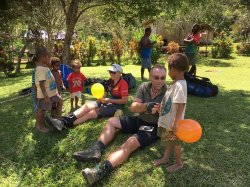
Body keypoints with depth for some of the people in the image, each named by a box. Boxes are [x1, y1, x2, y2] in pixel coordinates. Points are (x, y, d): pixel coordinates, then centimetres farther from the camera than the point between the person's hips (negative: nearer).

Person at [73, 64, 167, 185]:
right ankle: (95, 150, -15)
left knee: (131, 143, -31)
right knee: (112, 121, 2)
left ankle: (101, 170, -46)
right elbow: (133, 108, -11)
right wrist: (146, 106, -31)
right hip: (140, 120, 7)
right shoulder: (144, 87, -3)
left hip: (154, 127, -7)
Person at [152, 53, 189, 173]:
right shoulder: (176, 83, 3)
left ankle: (178, 163, 31)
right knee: (169, 140, 24)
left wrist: (175, 122, -29)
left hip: (173, 122, -9)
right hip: (167, 120, 9)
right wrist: (161, 106, 22)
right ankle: (165, 158, 42)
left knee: (175, 142, 11)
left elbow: (181, 105, -29)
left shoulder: (180, 85, -26)